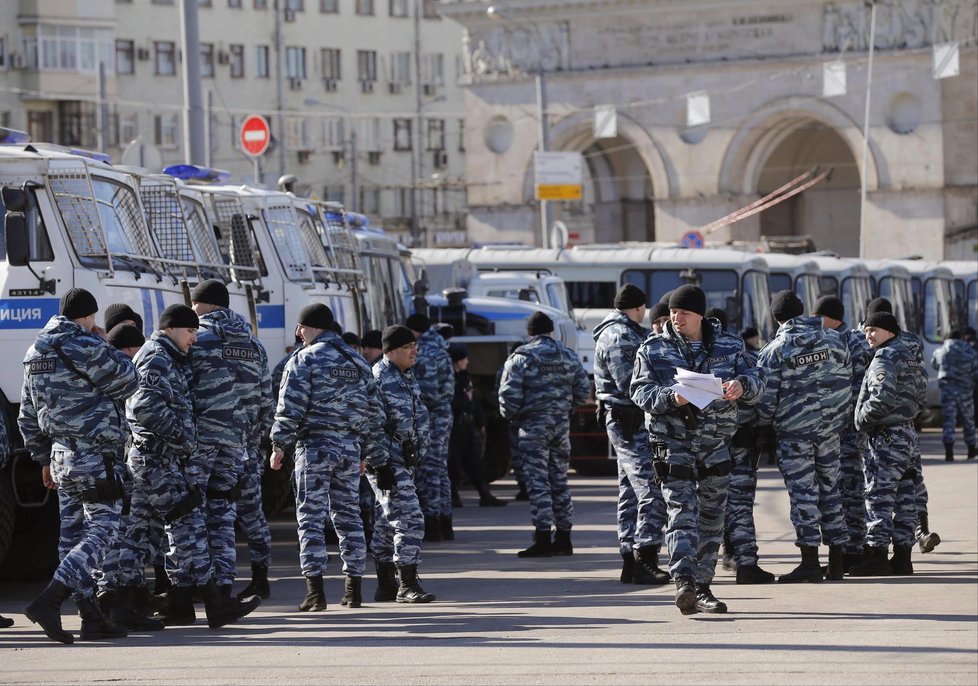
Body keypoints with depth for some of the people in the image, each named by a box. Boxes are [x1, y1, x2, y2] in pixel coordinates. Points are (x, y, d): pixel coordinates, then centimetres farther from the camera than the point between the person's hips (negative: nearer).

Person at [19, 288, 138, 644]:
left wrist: (43, 458, 24)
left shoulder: (36, 353, 13)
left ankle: (92, 618, 13)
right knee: (102, 530, -7)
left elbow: (28, 416, 18)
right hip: (94, 458, -9)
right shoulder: (86, 349, -15)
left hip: (61, 455, 9)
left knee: (74, 534, 10)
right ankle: (48, 601, -19)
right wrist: (104, 345, 6)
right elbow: (128, 383, -4)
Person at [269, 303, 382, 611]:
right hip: (349, 447, 6)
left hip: (314, 445, -6)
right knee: (348, 515, 11)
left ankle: (315, 590, -8)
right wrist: (365, 446, 23)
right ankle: (353, 589, 12)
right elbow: (372, 409, 16)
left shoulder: (304, 360, -6)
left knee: (311, 517, -3)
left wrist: (279, 446, -5)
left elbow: (290, 408, -12)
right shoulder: (357, 362, 14)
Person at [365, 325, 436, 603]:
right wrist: (381, 466, -22)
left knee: (387, 523, 13)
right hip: (388, 462, -10)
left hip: (404, 461, 10)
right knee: (409, 520, -14)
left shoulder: (406, 377, 15)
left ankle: (386, 586, 18)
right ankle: (408, 585, -13)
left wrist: (417, 455, 23)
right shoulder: (379, 379, -15)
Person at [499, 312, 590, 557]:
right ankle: (563, 537, 16)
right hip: (562, 423, 5)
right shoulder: (569, 356, 7)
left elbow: (509, 394, -13)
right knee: (559, 479, 13)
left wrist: (511, 416, 7)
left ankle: (543, 539, -8)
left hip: (533, 424, -5)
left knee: (537, 480, -4)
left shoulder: (521, 357, -9)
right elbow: (584, 391, 9)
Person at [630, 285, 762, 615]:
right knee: (682, 511, -16)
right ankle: (684, 582, -27)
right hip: (672, 442, -3)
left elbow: (754, 378, 6)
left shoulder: (729, 346, 6)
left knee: (711, 518, 8)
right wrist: (671, 398, -24)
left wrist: (742, 385, -18)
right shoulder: (653, 349, 1)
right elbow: (640, 391, -5)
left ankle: (702, 587, 18)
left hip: (715, 442, 3)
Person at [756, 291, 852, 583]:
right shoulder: (835, 340, 4)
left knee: (802, 492, -2)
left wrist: (764, 421, 13)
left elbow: (766, 398, -7)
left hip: (794, 431, -4)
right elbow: (847, 381, 9)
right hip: (830, 428, 4)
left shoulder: (774, 351, -8)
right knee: (830, 488, 13)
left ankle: (810, 562, -6)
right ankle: (836, 562, 16)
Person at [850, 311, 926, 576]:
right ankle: (902, 557, 11)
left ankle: (876, 553, -10)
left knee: (879, 495, -8)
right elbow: (921, 388, 21)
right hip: (908, 432, 10)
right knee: (903, 497, 9)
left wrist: (862, 420, -11)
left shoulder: (885, 358, -13)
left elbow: (883, 397, -23)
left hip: (887, 435, -10)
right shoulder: (910, 356, 17)